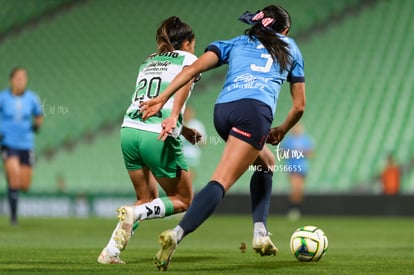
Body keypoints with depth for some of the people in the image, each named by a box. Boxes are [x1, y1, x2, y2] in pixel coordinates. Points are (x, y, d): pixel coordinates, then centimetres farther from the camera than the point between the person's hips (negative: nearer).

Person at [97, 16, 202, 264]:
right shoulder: (188, 59, 9)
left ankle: (111, 251, 5)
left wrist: (183, 130, 32)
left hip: (129, 130, 6)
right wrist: (173, 118, -26)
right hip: (158, 137, -6)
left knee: (148, 200, 21)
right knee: (183, 200, 11)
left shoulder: (149, 62, 26)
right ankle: (134, 213, -15)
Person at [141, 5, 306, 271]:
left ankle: (261, 234, 18)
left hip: (222, 109, 4)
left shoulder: (235, 43, 29)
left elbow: (194, 68, 11)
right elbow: (299, 106, 28)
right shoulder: (290, 49, 28)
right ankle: (177, 234, -35)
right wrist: (281, 131, 45)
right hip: (255, 110, -4)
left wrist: (162, 99, 7)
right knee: (221, 182, -14)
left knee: (265, 162, 29)